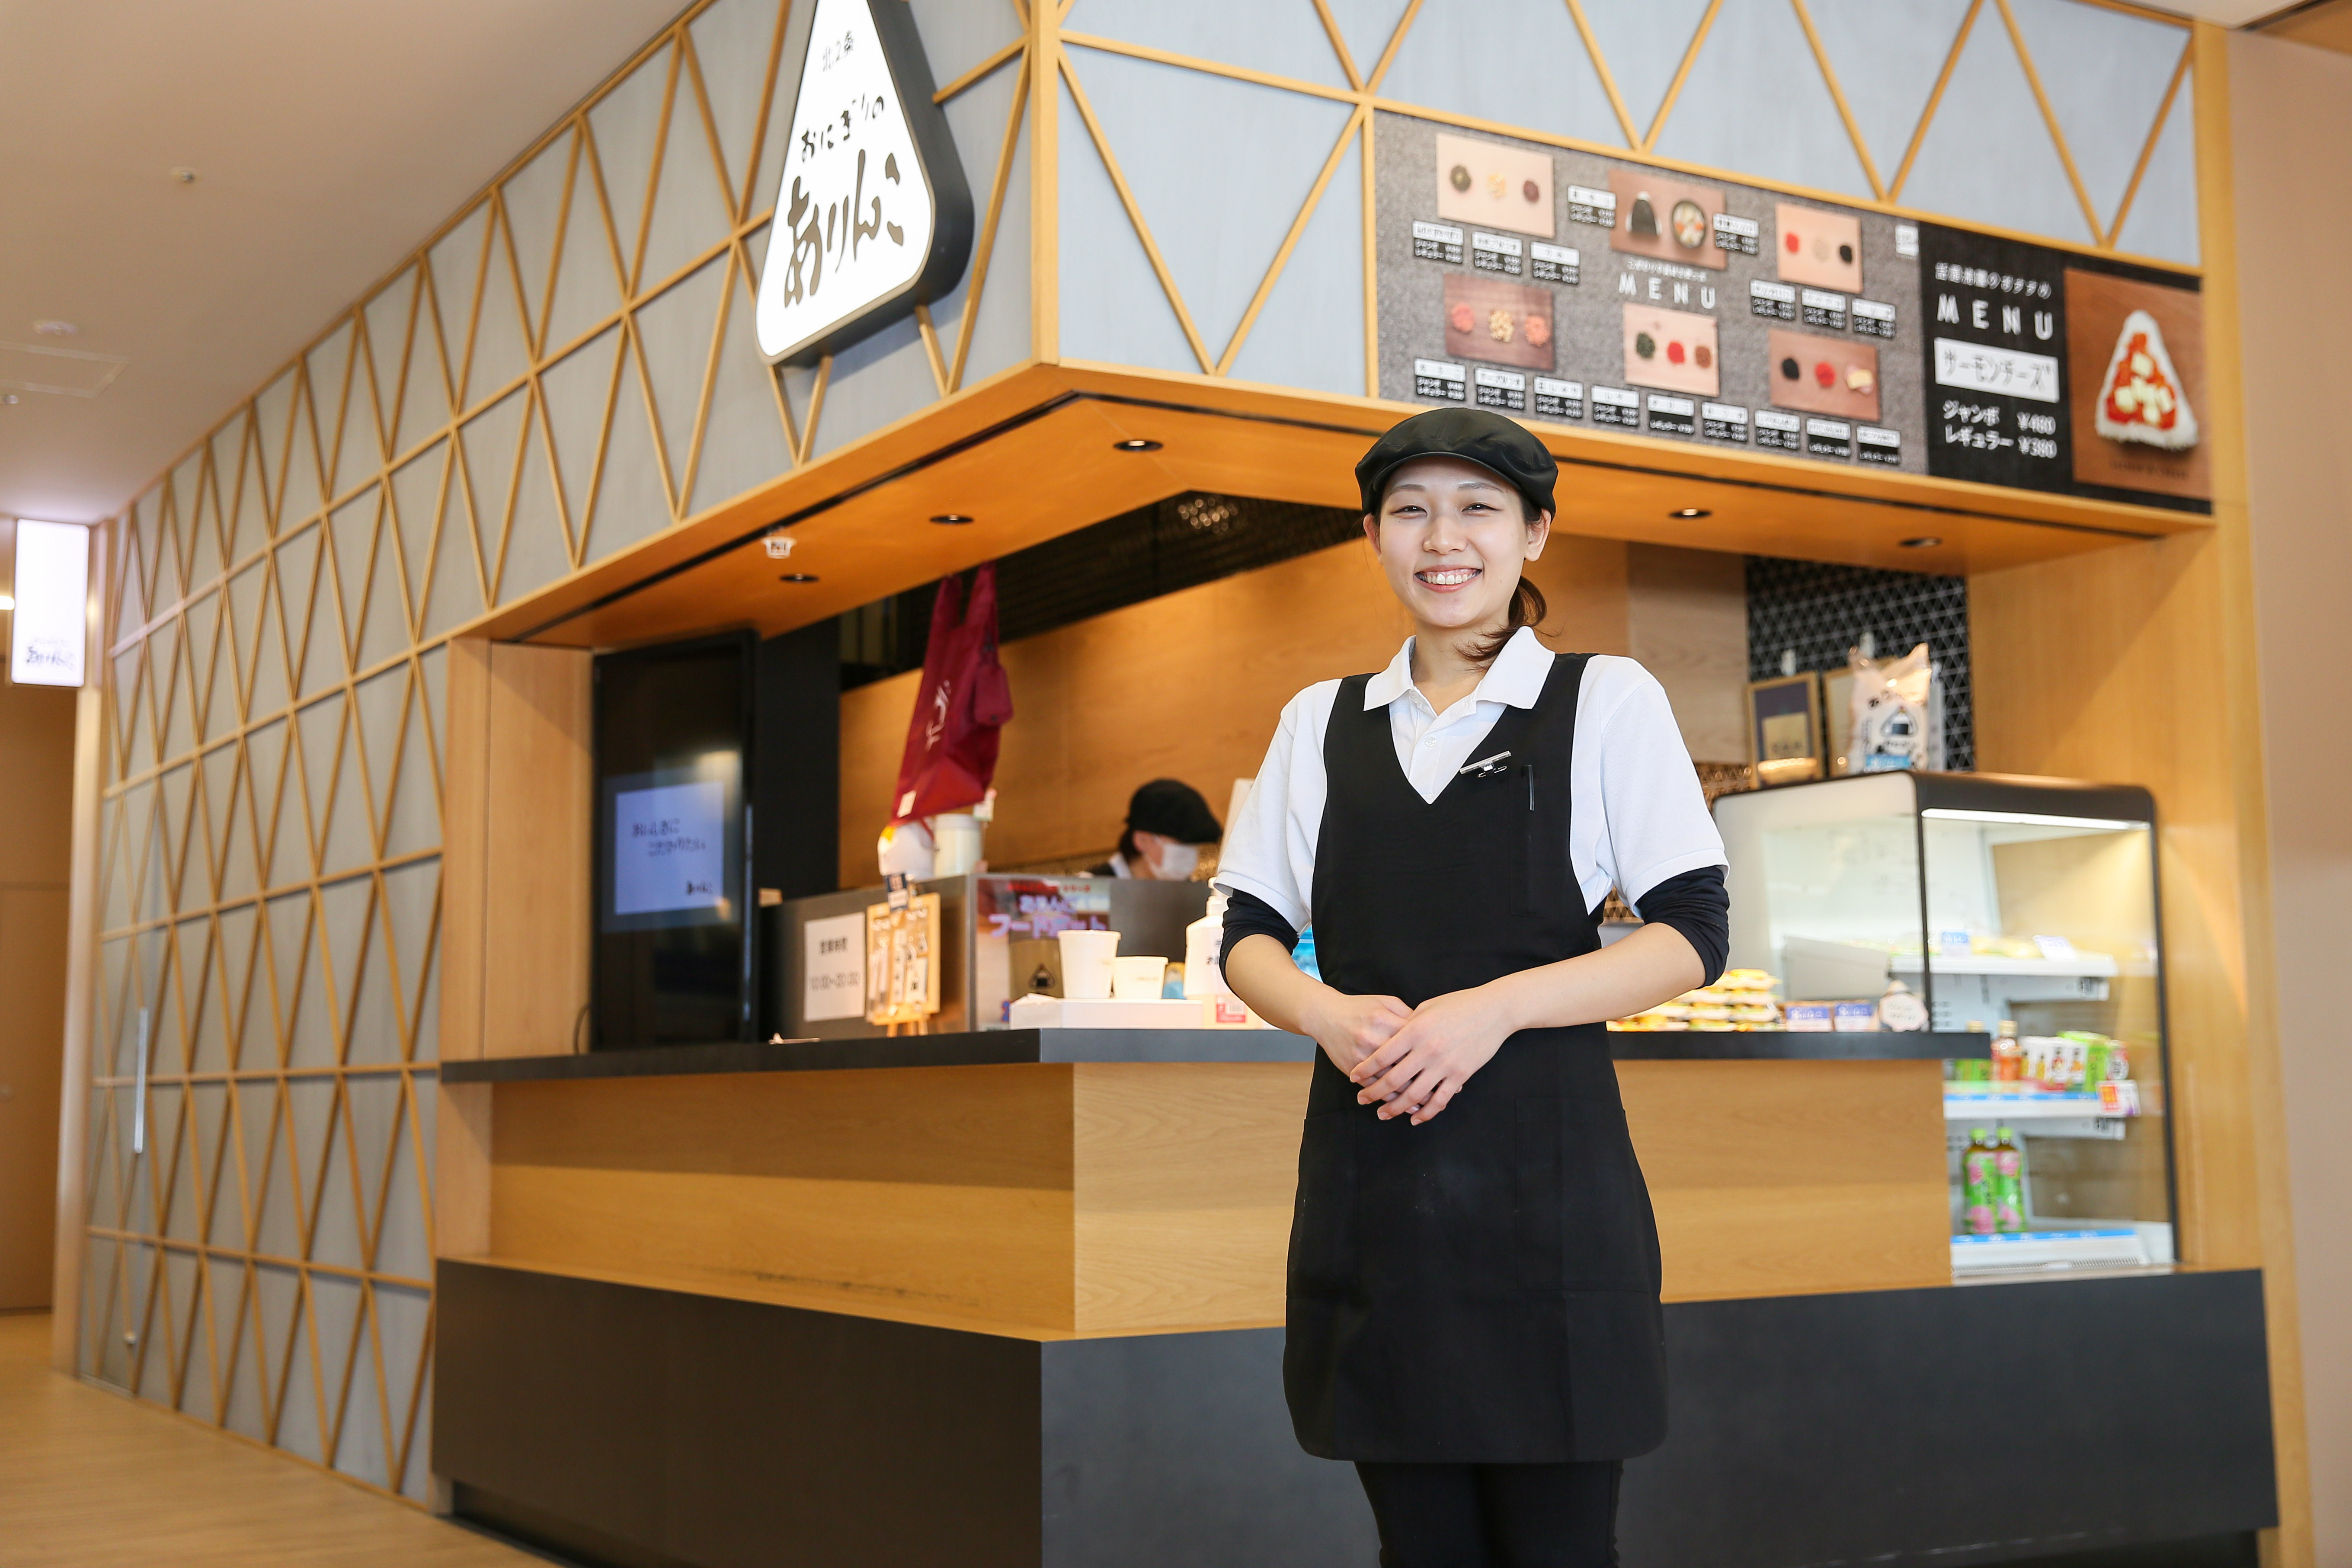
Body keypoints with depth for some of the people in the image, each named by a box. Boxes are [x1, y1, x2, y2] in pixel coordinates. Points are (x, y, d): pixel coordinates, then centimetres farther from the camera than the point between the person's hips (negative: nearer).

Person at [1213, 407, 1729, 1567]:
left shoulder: (1607, 700, 4)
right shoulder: (1321, 722, 14)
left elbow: (1693, 935, -2)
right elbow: (1248, 936, 14)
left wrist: (1496, 1006, -16)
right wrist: (1326, 1012, -9)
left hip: (1545, 1169, -3)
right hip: (1368, 1161, 3)